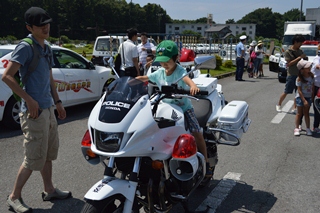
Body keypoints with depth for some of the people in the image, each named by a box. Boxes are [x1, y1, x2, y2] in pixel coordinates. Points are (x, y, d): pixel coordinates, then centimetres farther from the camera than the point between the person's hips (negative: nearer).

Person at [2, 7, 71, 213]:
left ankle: (49, 190, 32)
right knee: (34, 158, -1)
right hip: (34, 110, -8)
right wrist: (29, 100, -22)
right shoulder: (25, 47, -13)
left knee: (49, 153, 17)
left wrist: (57, 101, 17)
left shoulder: (47, 47, 12)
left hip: (48, 108, 9)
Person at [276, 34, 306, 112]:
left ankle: (294, 108, 17)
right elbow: (288, 64, -17)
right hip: (291, 75, -5)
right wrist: (299, 58, -20)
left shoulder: (300, 51, 8)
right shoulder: (288, 51, -8)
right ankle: (278, 105, 18)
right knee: (286, 92, 0)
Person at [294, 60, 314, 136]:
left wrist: (312, 97, 3)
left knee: (306, 113, 11)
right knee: (299, 113, 3)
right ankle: (297, 128, 11)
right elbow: (299, 90, -17)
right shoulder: (299, 79, -18)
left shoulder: (311, 75, -3)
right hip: (300, 97, -4)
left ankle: (308, 129, 17)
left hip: (309, 97, 4)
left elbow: (312, 86, 6)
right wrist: (304, 100, -19)